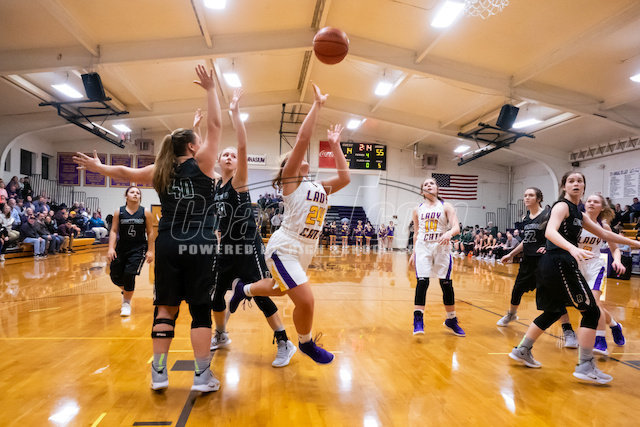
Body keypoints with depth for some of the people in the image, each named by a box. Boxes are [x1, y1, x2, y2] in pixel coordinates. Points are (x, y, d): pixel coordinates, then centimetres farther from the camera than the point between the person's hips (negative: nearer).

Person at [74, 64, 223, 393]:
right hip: (199, 248, -4)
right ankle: (202, 376, 6)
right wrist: (211, 89, 3)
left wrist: (98, 167, 39)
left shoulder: (160, 172, 8)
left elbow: (125, 173, 22)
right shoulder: (201, 164, -3)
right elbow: (215, 125, -4)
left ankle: (158, 372, 16)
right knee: (200, 310, 2)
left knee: (165, 307, 12)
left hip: (168, 247, 4)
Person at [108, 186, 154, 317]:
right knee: (115, 276, 4)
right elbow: (113, 231, -1)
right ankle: (126, 291, 39)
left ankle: (127, 303, 11)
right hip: (121, 248, 2)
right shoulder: (119, 212, 1)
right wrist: (111, 248, -13)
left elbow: (150, 233, 0)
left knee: (129, 274, -13)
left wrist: (150, 251, -5)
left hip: (139, 248, -2)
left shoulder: (145, 213, -2)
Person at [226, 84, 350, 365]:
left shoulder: (319, 187, 15)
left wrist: (335, 145, 12)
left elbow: (345, 178, 7)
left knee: (279, 291, 26)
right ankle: (306, 344, 13)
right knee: (306, 301, -16)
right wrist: (317, 104, -10)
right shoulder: (289, 179, -5)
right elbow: (303, 138, -13)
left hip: (305, 251, 8)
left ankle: (243, 289, 54)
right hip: (284, 249, -8)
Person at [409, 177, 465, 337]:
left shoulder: (446, 206, 4)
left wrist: (449, 233, -30)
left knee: (446, 284, 2)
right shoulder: (418, 210, 11)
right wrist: (414, 253, 15)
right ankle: (418, 319, -5)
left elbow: (456, 227, -8)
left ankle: (451, 319, 19)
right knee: (422, 282, -12)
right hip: (423, 247, 1)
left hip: (442, 248, -1)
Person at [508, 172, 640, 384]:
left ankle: (522, 350, 25)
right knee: (591, 311, -4)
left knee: (554, 311, 19)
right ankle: (585, 366, 1)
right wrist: (573, 248, -42)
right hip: (559, 263, -10)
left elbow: (604, 234, 29)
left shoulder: (578, 213, 20)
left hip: (554, 265, 10)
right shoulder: (562, 206, -8)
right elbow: (550, 232, -27)